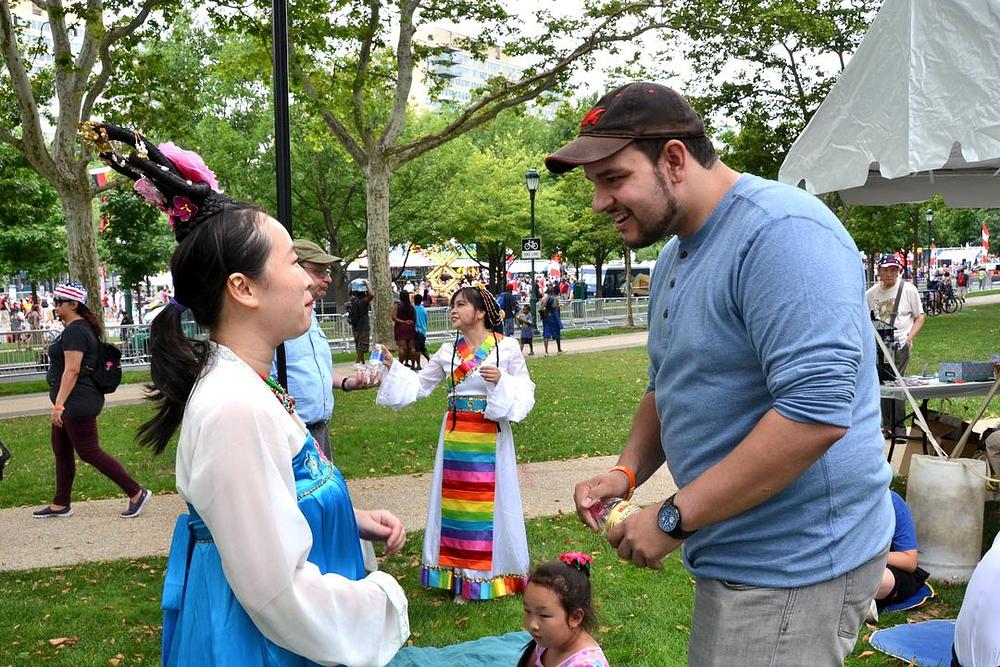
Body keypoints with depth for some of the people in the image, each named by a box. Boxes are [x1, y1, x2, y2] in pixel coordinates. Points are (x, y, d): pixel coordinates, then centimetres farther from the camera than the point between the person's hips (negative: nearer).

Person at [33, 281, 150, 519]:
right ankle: (60, 505, 26)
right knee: (61, 452, 15)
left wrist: (59, 405, -25)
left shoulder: (74, 331, -18)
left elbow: (72, 370, -24)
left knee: (89, 452, -5)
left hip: (77, 403, -11)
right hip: (73, 404, 11)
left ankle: (136, 493, 0)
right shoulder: (81, 327, 14)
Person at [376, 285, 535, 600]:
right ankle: (464, 577, 18)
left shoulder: (506, 347, -5)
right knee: (457, 500, 7)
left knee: (491, 500, 3)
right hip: (456, 435, 4)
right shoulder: (448, 351, 6)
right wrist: (392, 366, 0)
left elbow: (525, 391, -3)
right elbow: (420, 384, 10)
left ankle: (495, 572, 19)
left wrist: (502, 381, -20)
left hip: (491, 436, -4)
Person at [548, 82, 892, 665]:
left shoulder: (780, 232, -21)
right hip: (731, 554, 9)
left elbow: (816, 410, -30)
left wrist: (673, 519, -23)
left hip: (792, 568, -9)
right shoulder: (676, 254, 10)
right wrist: (628, 471, 2)